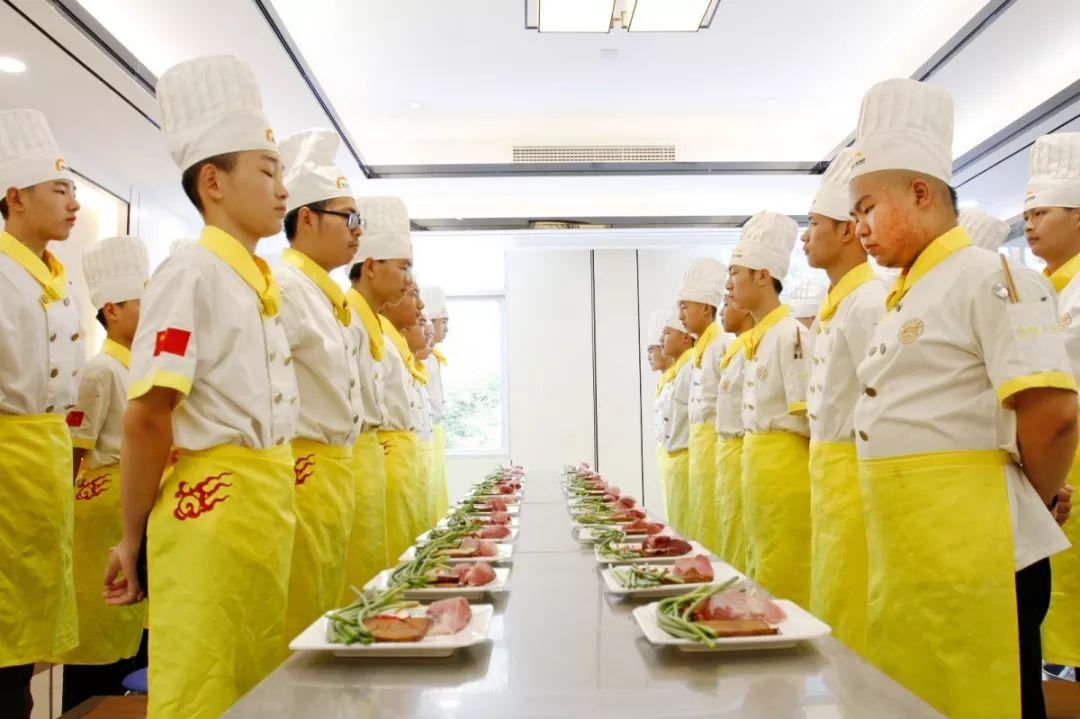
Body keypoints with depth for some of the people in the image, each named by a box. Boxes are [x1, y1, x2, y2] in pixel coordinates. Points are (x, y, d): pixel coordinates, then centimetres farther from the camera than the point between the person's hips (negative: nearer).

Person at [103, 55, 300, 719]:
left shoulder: (263, 284, 14)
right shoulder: (192, 275, -12)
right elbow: (147, 418, -15)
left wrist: (277, 508, 18)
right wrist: (134, 538, -8)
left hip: (271, 508, 8)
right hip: (211, 508, -8)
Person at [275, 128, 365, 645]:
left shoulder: (331, 298, 16)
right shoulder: (285, 287, -14)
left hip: (335, 474, 9)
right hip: (303, 474, -9)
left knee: (325, 619, 16)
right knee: (295, 631, 0)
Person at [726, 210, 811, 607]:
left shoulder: (790, 333, -14)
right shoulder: (756, 338, 13)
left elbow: (806, 417, -19)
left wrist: (770, 434, -6)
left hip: (784, 465, -9)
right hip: (757, 464, 9)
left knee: (783, 586, 0)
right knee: (762, 580, 17)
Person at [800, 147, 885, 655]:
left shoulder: (867, 303, -16)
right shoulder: (831, 306, 14)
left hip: (853, 473, -10)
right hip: (827, 468, 10)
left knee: (852, 627, 1)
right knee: (830, 625, 18)